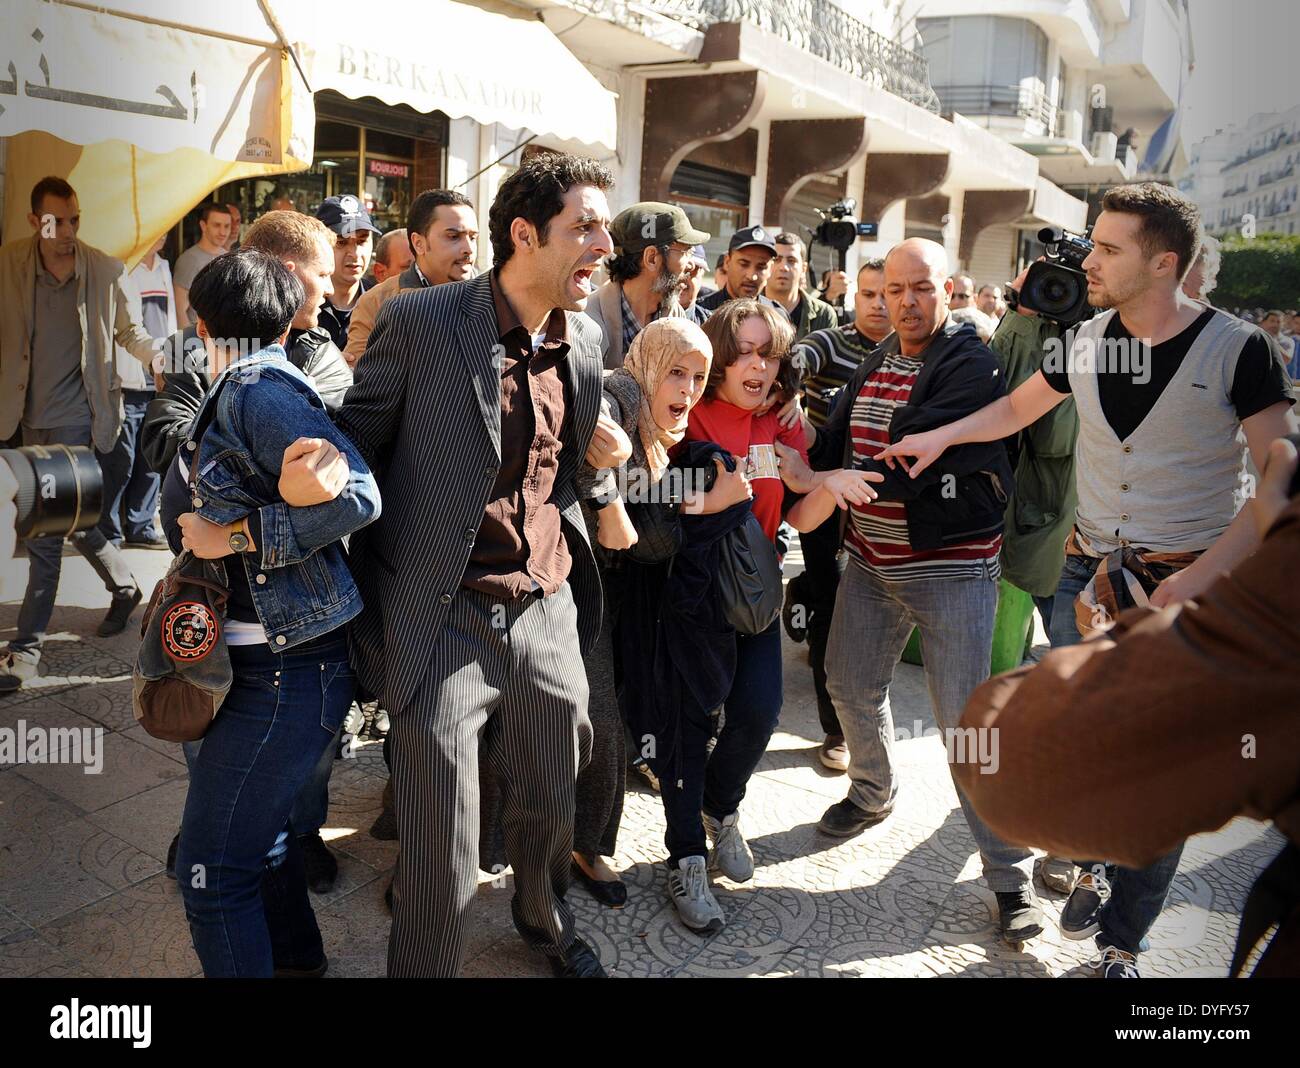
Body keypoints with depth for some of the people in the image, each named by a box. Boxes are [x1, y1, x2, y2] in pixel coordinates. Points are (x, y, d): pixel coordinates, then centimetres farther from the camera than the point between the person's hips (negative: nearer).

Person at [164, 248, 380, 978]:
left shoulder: (256, 391, -16)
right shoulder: (240, 395, 11)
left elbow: (356, 497, -28)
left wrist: (232, 535, -20)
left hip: (288, 669, -10)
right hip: (268, 656, 10)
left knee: (213, 870, 0)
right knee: (259, 829, 26)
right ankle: (295, 958, 47)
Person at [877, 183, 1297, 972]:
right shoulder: (1088, 343, 1)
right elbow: (1017, 408, 19)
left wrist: (1204, 575, -20)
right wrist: (942, 435, 5)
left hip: (1188, 590, -3)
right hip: (1089, 576, 4)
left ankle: (1123, 940, 25)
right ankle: (1095, 864, 39)